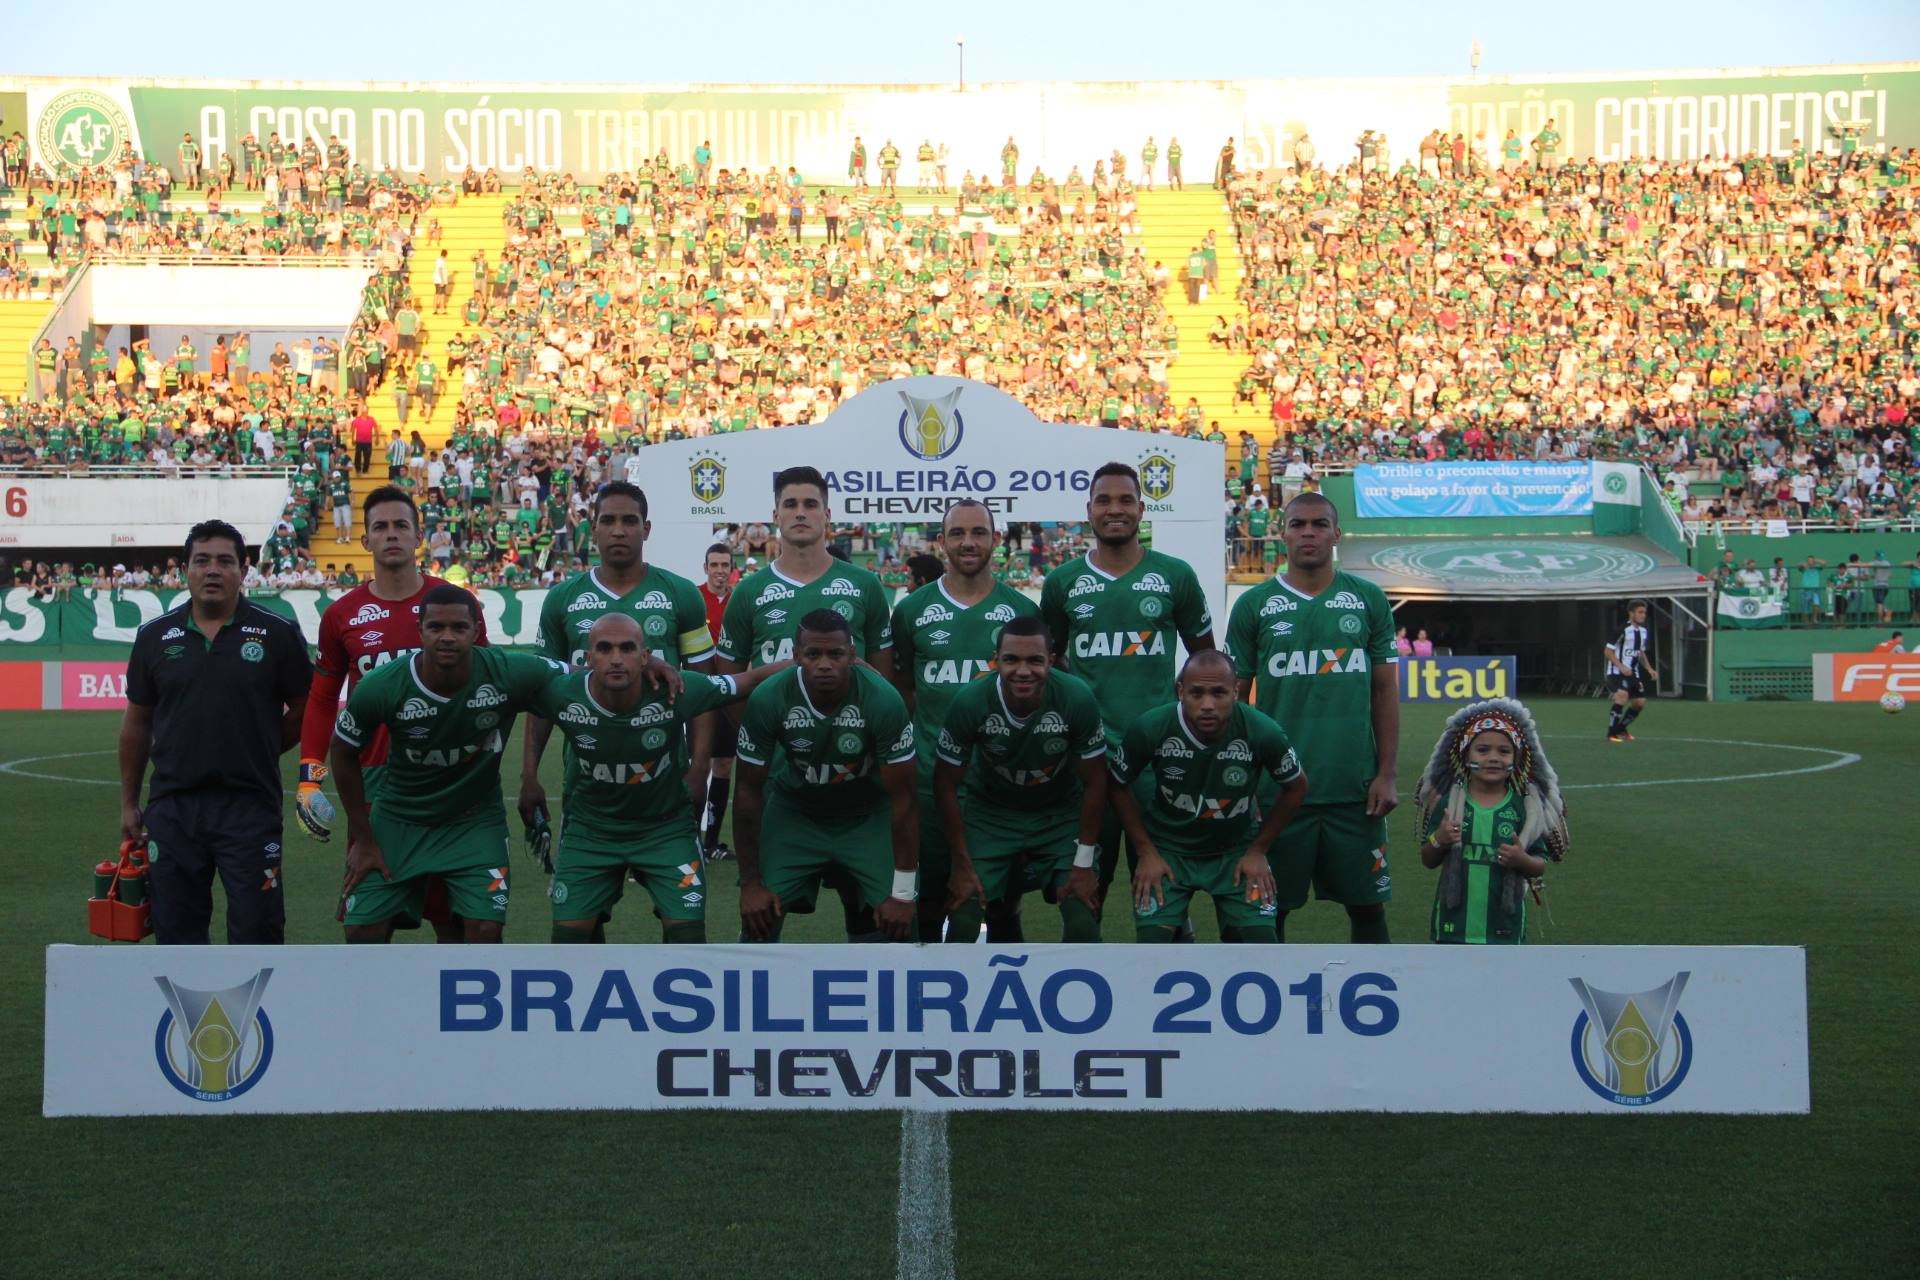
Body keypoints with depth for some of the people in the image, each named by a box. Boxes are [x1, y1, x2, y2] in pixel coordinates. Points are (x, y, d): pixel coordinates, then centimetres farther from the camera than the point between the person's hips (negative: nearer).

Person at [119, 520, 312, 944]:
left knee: (256, 931, -2)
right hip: (172, 809, 3)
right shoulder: (155, 637, 7)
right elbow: (137, 723, 13)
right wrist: (128, 803, 14)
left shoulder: (277, 634, -1)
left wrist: (260, 750, 2)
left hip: (250, 807, -2)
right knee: (176, 933, 8)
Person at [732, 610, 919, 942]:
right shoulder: (767, 701, -25)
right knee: (758, 918, -8)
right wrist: (751, 883, -11)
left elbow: (902, 798, -20)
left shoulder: (884, 701, -28)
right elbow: (749, 791, -12)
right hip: (793, 811, 1)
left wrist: (903, 893, -18)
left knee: (895, 926, -11)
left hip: (868, 815, -1)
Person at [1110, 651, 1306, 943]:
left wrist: (1258, 850, -2)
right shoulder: (1149, 729, -24)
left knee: (1262, 940, -9)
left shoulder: (1262, 733, -24)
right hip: (1168, 850, -1)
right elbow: (1119, 786, -4)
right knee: (1152, 943, -14)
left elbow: (1296, 786, -3)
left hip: (1237, 851, 1)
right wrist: (1145, 852, -5)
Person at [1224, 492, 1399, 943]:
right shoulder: (1254, 606, 3)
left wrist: (1386, 774, 1)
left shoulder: (1369, 600, 6)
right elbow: (1235, 698, 7)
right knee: (1270, 906, 6)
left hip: (1355, 787, 1)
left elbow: (1385, 692, 7)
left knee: (1368, 903, 7)